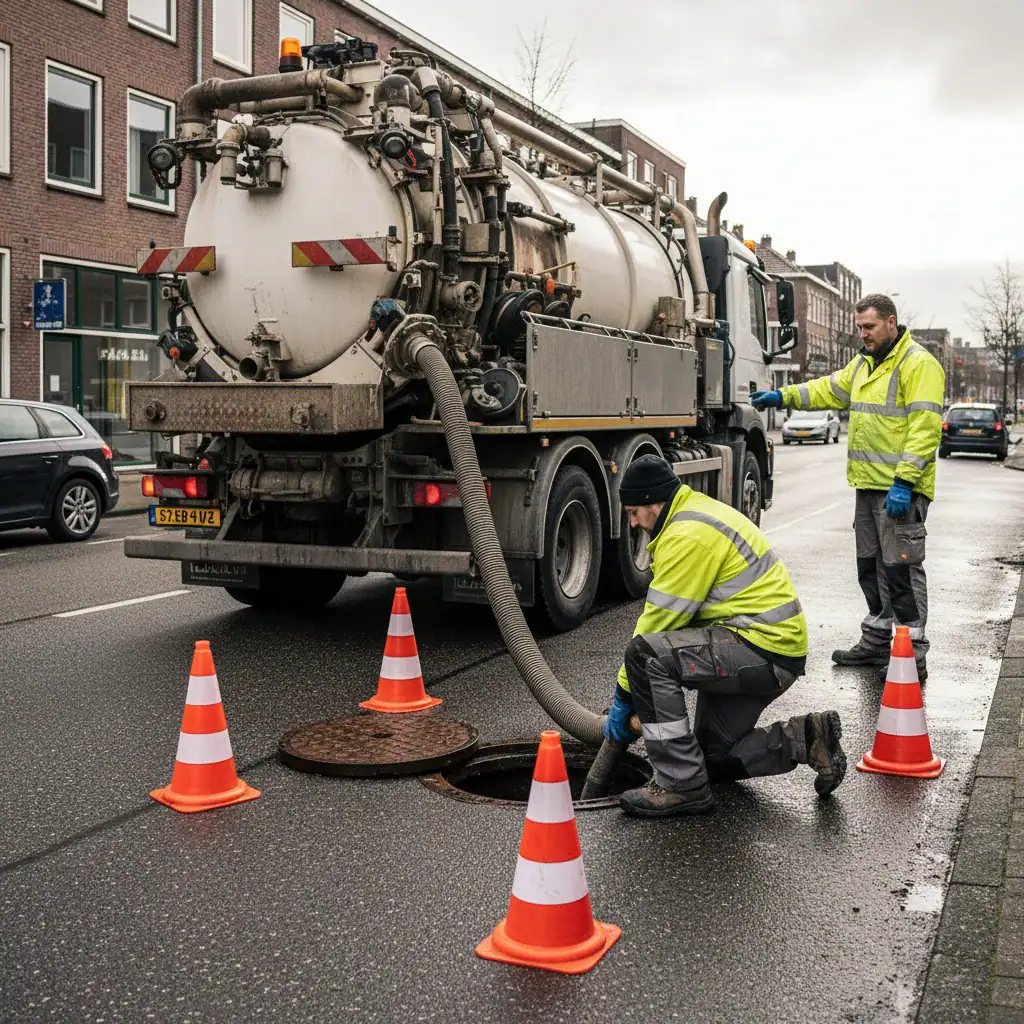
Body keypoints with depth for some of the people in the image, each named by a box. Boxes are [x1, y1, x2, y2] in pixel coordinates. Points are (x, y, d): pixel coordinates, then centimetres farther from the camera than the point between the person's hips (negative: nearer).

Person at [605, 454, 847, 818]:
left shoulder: (688, 535, -18)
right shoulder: (696, 513, 16)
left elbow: (661, 619, -16)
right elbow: (665, 617, 18)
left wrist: (624, 695, -6)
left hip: (764, 649, -11)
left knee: (645, 654, -24)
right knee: (714, 758, 18)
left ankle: (682, 786, -17)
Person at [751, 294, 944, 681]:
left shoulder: (919, 364, -13)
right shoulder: (864, 363, 16)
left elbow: (925, 428, -20)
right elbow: (830, 389, 26)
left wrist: (904, 481, -25)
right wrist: (783, 396, 12)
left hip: (901, 489, -9)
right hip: (870, 485, 9)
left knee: (901, 568, -8)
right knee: (871, 566, 16)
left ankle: (912, 655, -1)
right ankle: (877, 641, 28)